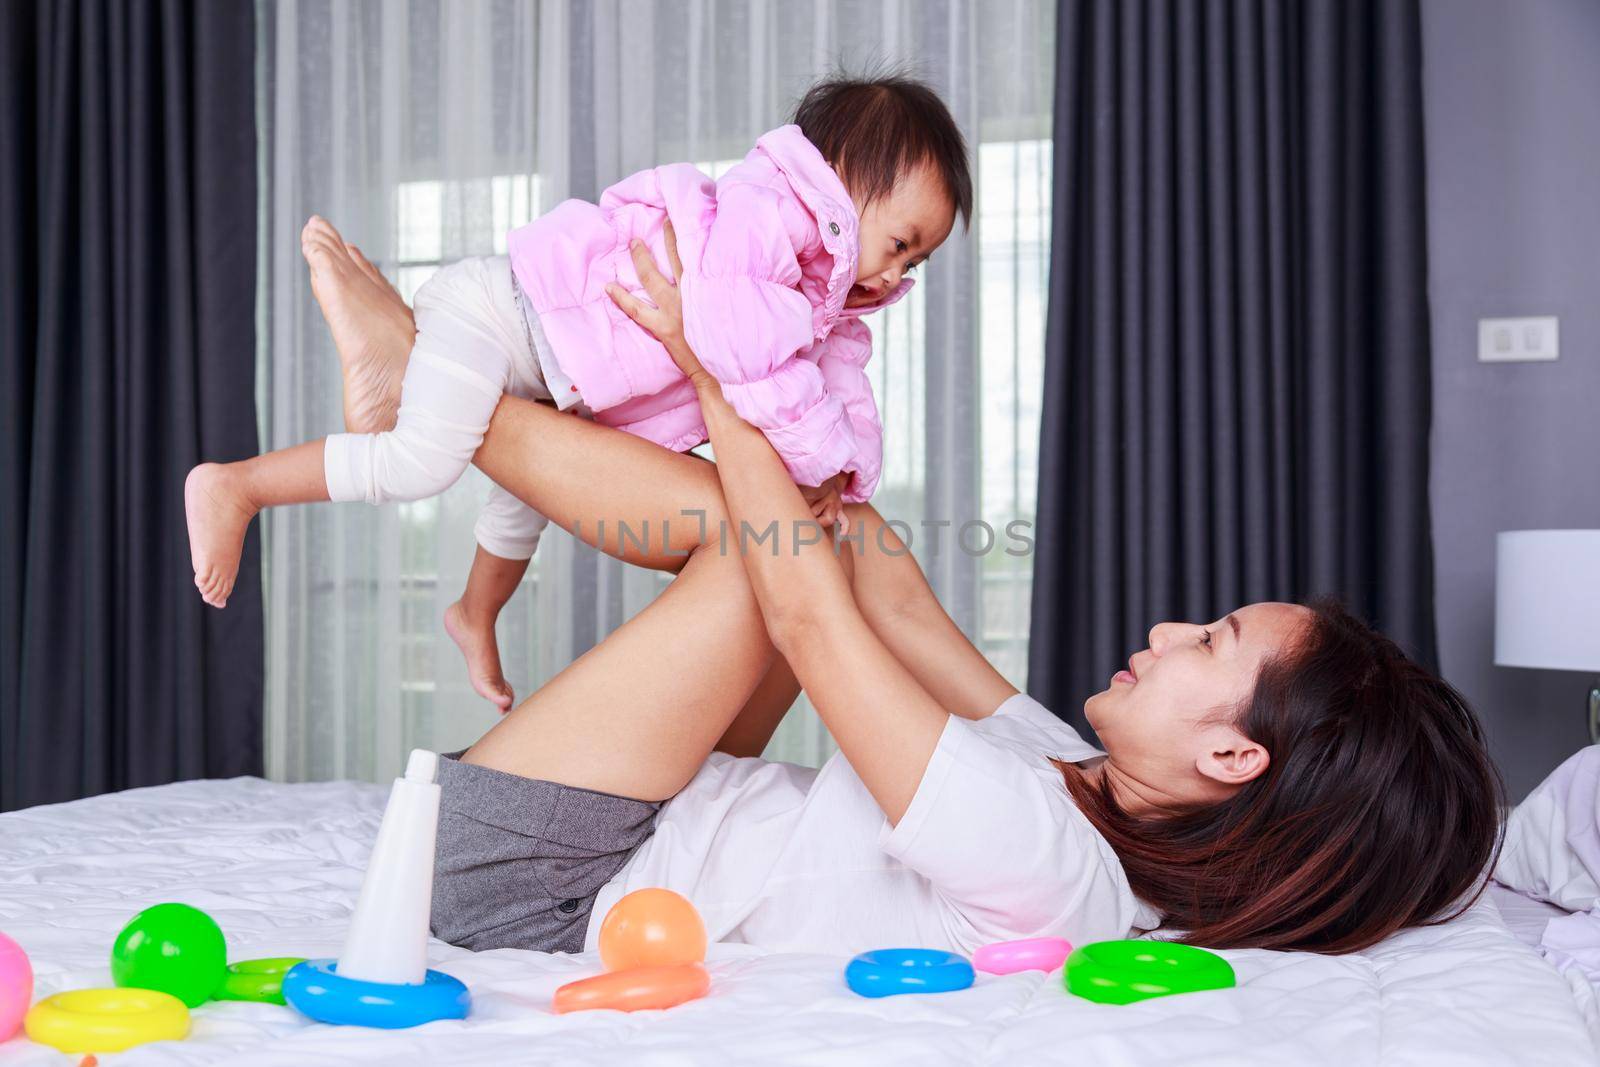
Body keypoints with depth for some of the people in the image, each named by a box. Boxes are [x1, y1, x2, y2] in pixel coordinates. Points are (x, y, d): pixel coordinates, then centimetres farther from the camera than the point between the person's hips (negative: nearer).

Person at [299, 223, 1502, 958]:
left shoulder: (1039, 858, -30)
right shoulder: (1101, 795, -2)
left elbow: (811, 621, -28)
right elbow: (899, 615, 6)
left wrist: (716, 378, -19)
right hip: (658, 827, 9)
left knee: (789, 564, -21)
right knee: (845, 538, 4)